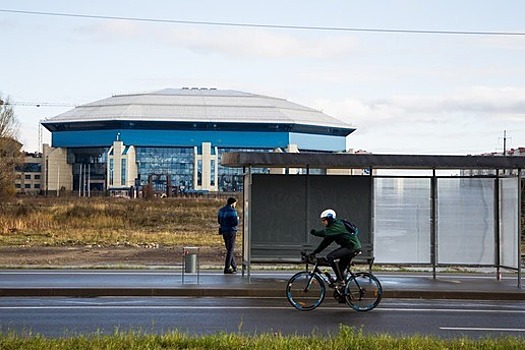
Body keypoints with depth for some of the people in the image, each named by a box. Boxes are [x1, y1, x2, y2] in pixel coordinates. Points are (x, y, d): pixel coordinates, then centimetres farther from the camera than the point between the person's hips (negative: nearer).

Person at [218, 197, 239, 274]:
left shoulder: (221, 210, 9)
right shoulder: (232, 211, -14)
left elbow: (219, 221, 16)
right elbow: (236, 222, -18)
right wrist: (237, 218, 3)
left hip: (224, 231, 8)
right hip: (231, 231, -8)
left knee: (229, 249, 17)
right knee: (230, 250, -2)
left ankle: (234, 267, 24)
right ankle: (227, 268, -4)